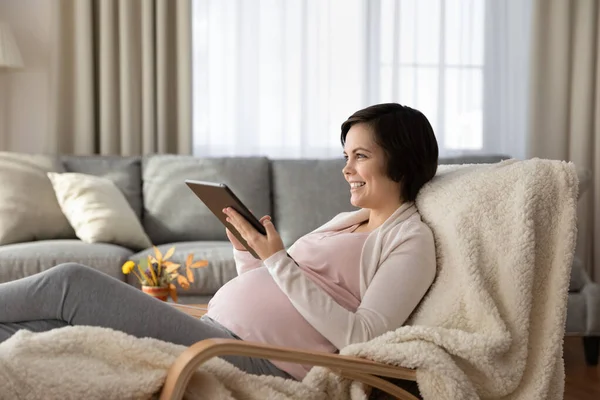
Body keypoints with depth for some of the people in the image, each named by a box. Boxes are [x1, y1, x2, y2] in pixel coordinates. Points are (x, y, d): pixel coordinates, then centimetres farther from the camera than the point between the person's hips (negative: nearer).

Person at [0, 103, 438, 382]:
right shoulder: (346, 221, 22)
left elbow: (360, 338, -16)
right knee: (38, 328, -5)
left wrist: (278, 260, -17)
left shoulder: (411, 239, -3)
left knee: (71, 282, -11)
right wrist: (245, 249, 4)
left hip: (254, 359, -8)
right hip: (215, 329, 8)